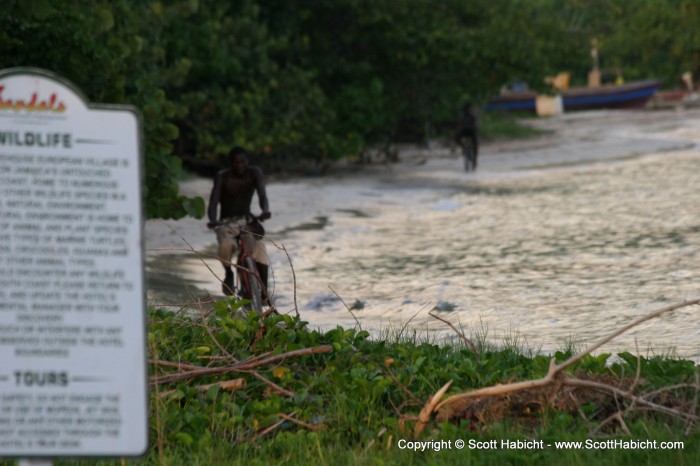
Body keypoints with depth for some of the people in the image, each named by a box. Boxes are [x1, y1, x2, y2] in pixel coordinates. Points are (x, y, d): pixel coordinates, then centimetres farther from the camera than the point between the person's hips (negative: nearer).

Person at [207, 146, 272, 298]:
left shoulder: (254, 173, -5)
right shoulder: (222, 177, -10)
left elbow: (262, 196, -18)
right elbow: (213, 203, -18)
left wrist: (265, 210, -42)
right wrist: (212, 221, -41)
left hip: (246, 220, 2)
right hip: (226, 223, -2)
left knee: (260, 247, -27)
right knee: (227, 245, -36)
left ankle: (264, 292, -21)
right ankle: (228, 273, -5)